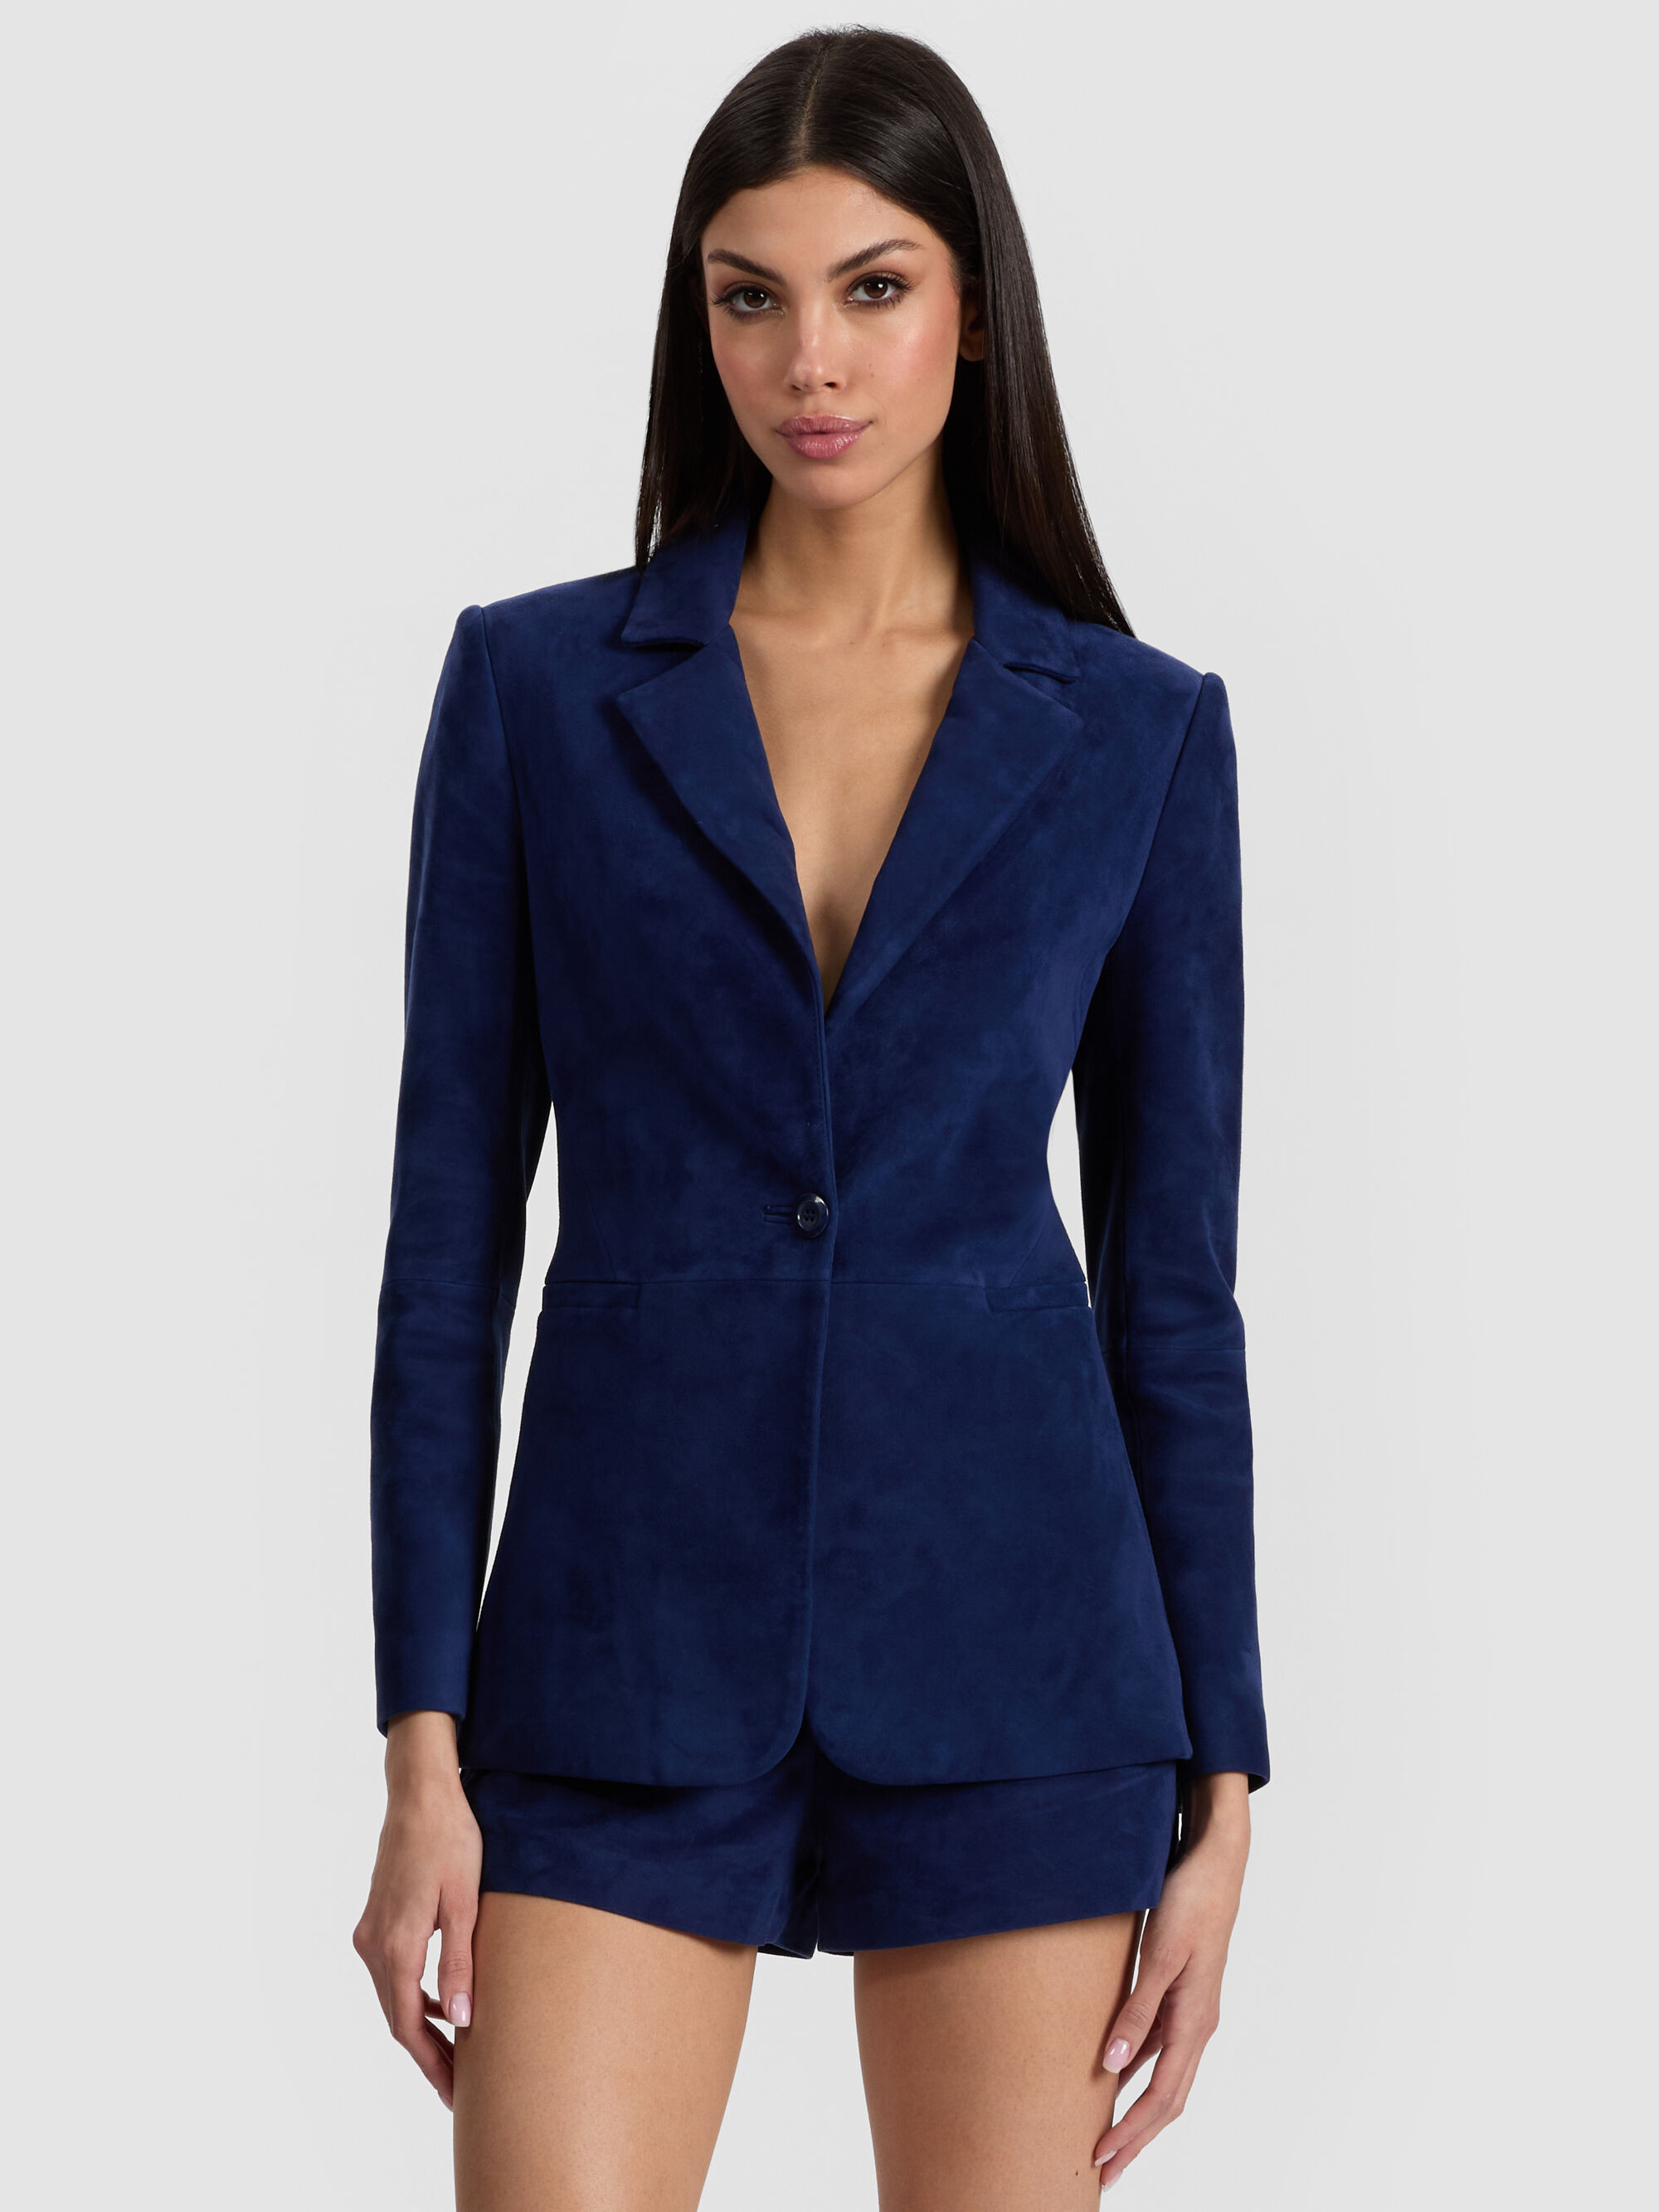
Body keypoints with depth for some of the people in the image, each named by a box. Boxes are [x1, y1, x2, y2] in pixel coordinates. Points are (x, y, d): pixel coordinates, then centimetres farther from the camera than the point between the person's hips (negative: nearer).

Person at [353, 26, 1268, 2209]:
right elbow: (450, 1229, 1)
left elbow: (1174, 1272, 6)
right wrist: (423, 1753, -4)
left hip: (1005, 1645, 1)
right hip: (626, 1655, 0)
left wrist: (1222, 1783, 2)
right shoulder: (537, 684, 2)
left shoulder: (1137, 733, 4)